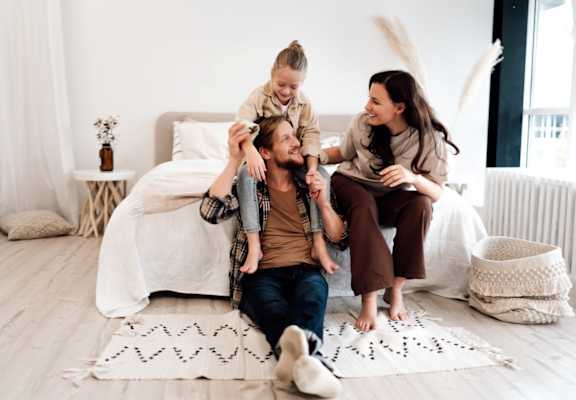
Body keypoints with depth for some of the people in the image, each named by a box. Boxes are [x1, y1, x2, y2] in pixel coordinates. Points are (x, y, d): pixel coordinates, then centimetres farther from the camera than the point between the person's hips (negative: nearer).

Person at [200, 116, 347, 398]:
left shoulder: (311, 184, 16)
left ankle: (302, 355, -66)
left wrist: (323, 203, -5)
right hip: (262, 275, -1)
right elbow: (210, 212, -9)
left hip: (305, 271, 1)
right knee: (275, 309, -37)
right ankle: (307, 355, -67)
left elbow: (341, 240, 12)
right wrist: (234, 161, -13)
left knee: (311, 296, -36)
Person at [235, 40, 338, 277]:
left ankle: (319, 244, -26)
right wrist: (251, 151, -51)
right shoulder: (259, 96, -13)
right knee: (245, 174, -35)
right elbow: (243, 124, -29)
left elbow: (311, 135, -9)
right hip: (262, 158, -2)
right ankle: (254, 246, -39)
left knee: (322, 176, -25)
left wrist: (312, 168, -27)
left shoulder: (304, 103, -2)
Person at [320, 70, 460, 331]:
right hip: (353, 185, 0)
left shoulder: (430, 138, -20)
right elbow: (343, 153, 3)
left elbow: (436, 193, -19)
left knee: (421, 204, -31)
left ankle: (396, 289, -18)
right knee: (364, 206, -35)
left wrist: (412, 178, -40)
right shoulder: (362, 123, -18)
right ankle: (369, 299, -33)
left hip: (394, 197, 1)